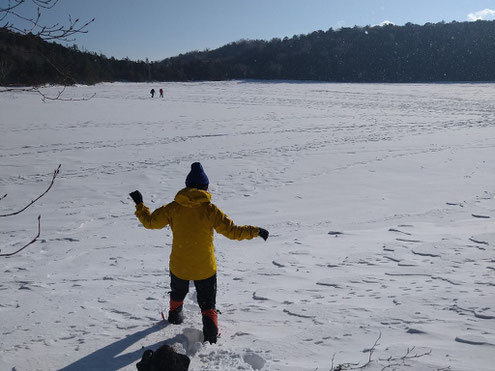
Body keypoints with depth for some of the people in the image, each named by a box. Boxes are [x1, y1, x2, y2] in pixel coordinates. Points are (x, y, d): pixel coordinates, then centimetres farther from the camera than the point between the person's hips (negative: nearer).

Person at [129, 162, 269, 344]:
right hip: (205, 268, -2)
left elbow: (150, 221, 1)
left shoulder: (173, 207, -8)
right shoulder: (210, 209, -15)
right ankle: (211, 333, -1)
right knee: (207, 303, 14)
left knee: (177, 293, 32)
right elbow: (232, 231, -15)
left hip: (179, 266, 3)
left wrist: (139, 205, 16)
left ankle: (174, 316, 56)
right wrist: (256, 231, -4)